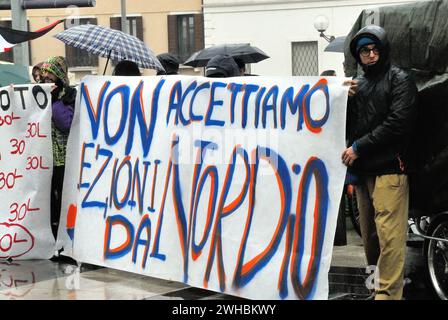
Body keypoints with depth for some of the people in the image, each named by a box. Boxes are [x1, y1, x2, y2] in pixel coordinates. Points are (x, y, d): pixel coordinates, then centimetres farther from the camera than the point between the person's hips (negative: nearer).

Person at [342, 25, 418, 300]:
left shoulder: (400, 80, 0)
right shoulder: (358, 84, 18)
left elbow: (397, 123, -11)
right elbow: (348, 126, 17)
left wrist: (358, 148, -10)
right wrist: (347, 100, -2)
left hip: (389, 167, -6)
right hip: (362, 169, 6)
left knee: (389, 234, -12)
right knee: (369, 233, 9)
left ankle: (388, 293, -14)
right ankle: (374, 284, 16)